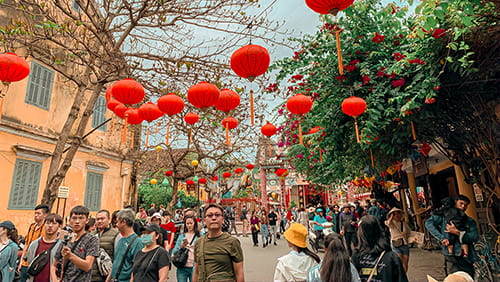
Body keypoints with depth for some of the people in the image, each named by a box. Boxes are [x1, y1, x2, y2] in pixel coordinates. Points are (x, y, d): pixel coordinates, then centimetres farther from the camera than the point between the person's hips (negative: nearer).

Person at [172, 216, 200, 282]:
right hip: (182, 267, 2)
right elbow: (174, 251, 6)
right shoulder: (181, 236, 10)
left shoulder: (199, 236, 1)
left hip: (194, 267, -2)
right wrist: (182, 246, -10)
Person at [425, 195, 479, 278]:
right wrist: (441, 238, -16)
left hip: (467, 258, 4)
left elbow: (475, 237, -3)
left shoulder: (470, 221, 12)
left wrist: (457, 232, -16)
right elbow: (428, 223, -9)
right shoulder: (445, 215, 3)